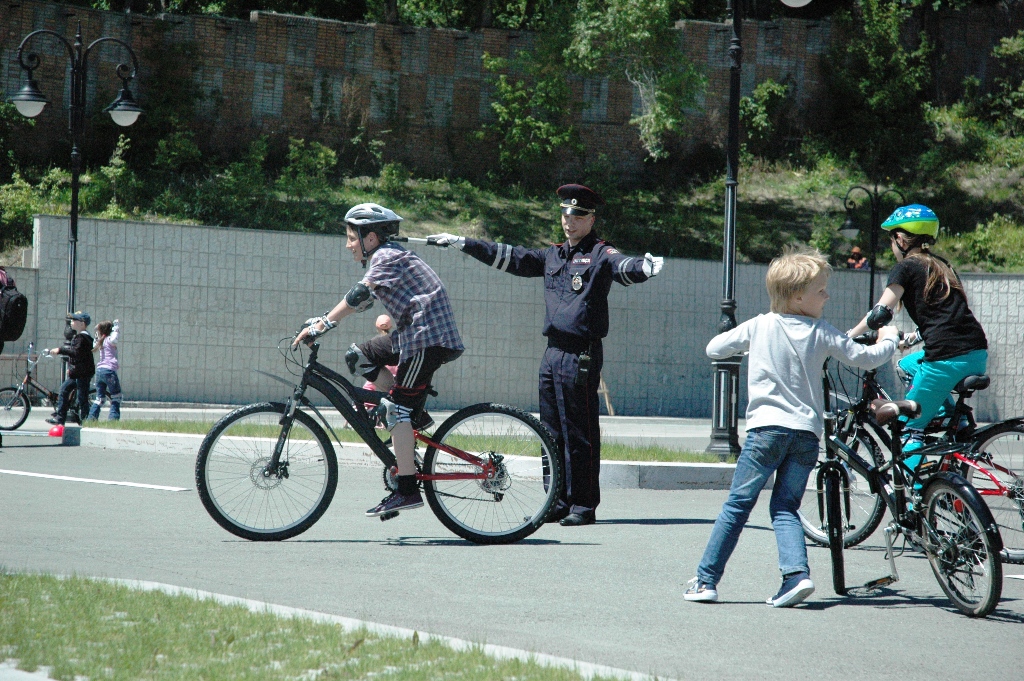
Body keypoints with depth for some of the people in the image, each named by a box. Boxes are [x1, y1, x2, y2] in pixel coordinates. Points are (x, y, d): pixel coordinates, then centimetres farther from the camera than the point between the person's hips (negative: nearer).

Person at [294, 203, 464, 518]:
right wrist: (323, 319, 12)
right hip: (414, 333, 10)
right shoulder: (389, 257, 19)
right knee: (358, 357, 12)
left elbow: (358, 295, -22)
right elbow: (363, 301, 22)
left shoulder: (386, 256, -10)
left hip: (429, 337, -10)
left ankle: (407, 491, -16)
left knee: (397, 409, -13)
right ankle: (415, 415, 11)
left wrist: (321, 326, -23)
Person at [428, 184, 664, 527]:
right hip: (552, 353, 8)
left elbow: (623, 267, -23)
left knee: (580, 434, -5)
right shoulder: (553, 255, 18)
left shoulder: (599, 253, -3)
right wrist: (461, 243, 25)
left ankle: (584, 505, -1)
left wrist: (646, 266, -46)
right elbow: (511, 258, 24)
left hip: (582, 355, -8)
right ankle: (558, 503, 16)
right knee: (552, 433, 10)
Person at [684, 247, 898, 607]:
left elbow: (714, 349, 9)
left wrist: (743, 343, 29)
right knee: (785, 508, 10)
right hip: (806, 432, 1)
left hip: (766, 428, -1)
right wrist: (888, 339, 30)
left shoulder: (759, 326, 2)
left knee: (737, 505, 3)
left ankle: (706, 581, 3)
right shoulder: (822, 333, 2)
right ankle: (797, 573, -10)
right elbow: (866, 358, 9)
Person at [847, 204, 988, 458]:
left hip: (947, 359, -7)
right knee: (907, 366, 32)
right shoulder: (942, 266, 22)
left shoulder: (906, 268, 0)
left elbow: (881, 314, -10)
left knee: (910, 426, 5)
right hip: (978, 355, 7)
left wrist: (849, 336, 3)